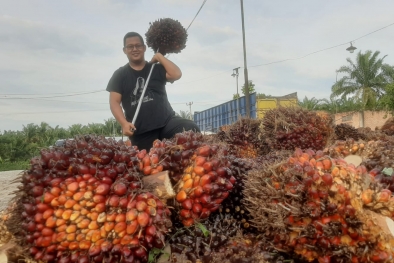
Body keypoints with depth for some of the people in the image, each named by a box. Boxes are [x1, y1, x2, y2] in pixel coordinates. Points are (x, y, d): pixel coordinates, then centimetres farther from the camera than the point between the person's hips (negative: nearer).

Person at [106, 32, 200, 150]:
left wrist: (159, 56, 4)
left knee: (192, 129, -27)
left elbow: (176, 74, -5)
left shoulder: (157, 68, 14)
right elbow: (114, 102, 2)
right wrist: (124, 123, -14)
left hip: (167, 121, 0)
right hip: (140, 133, 0)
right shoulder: (120, 75, 11)